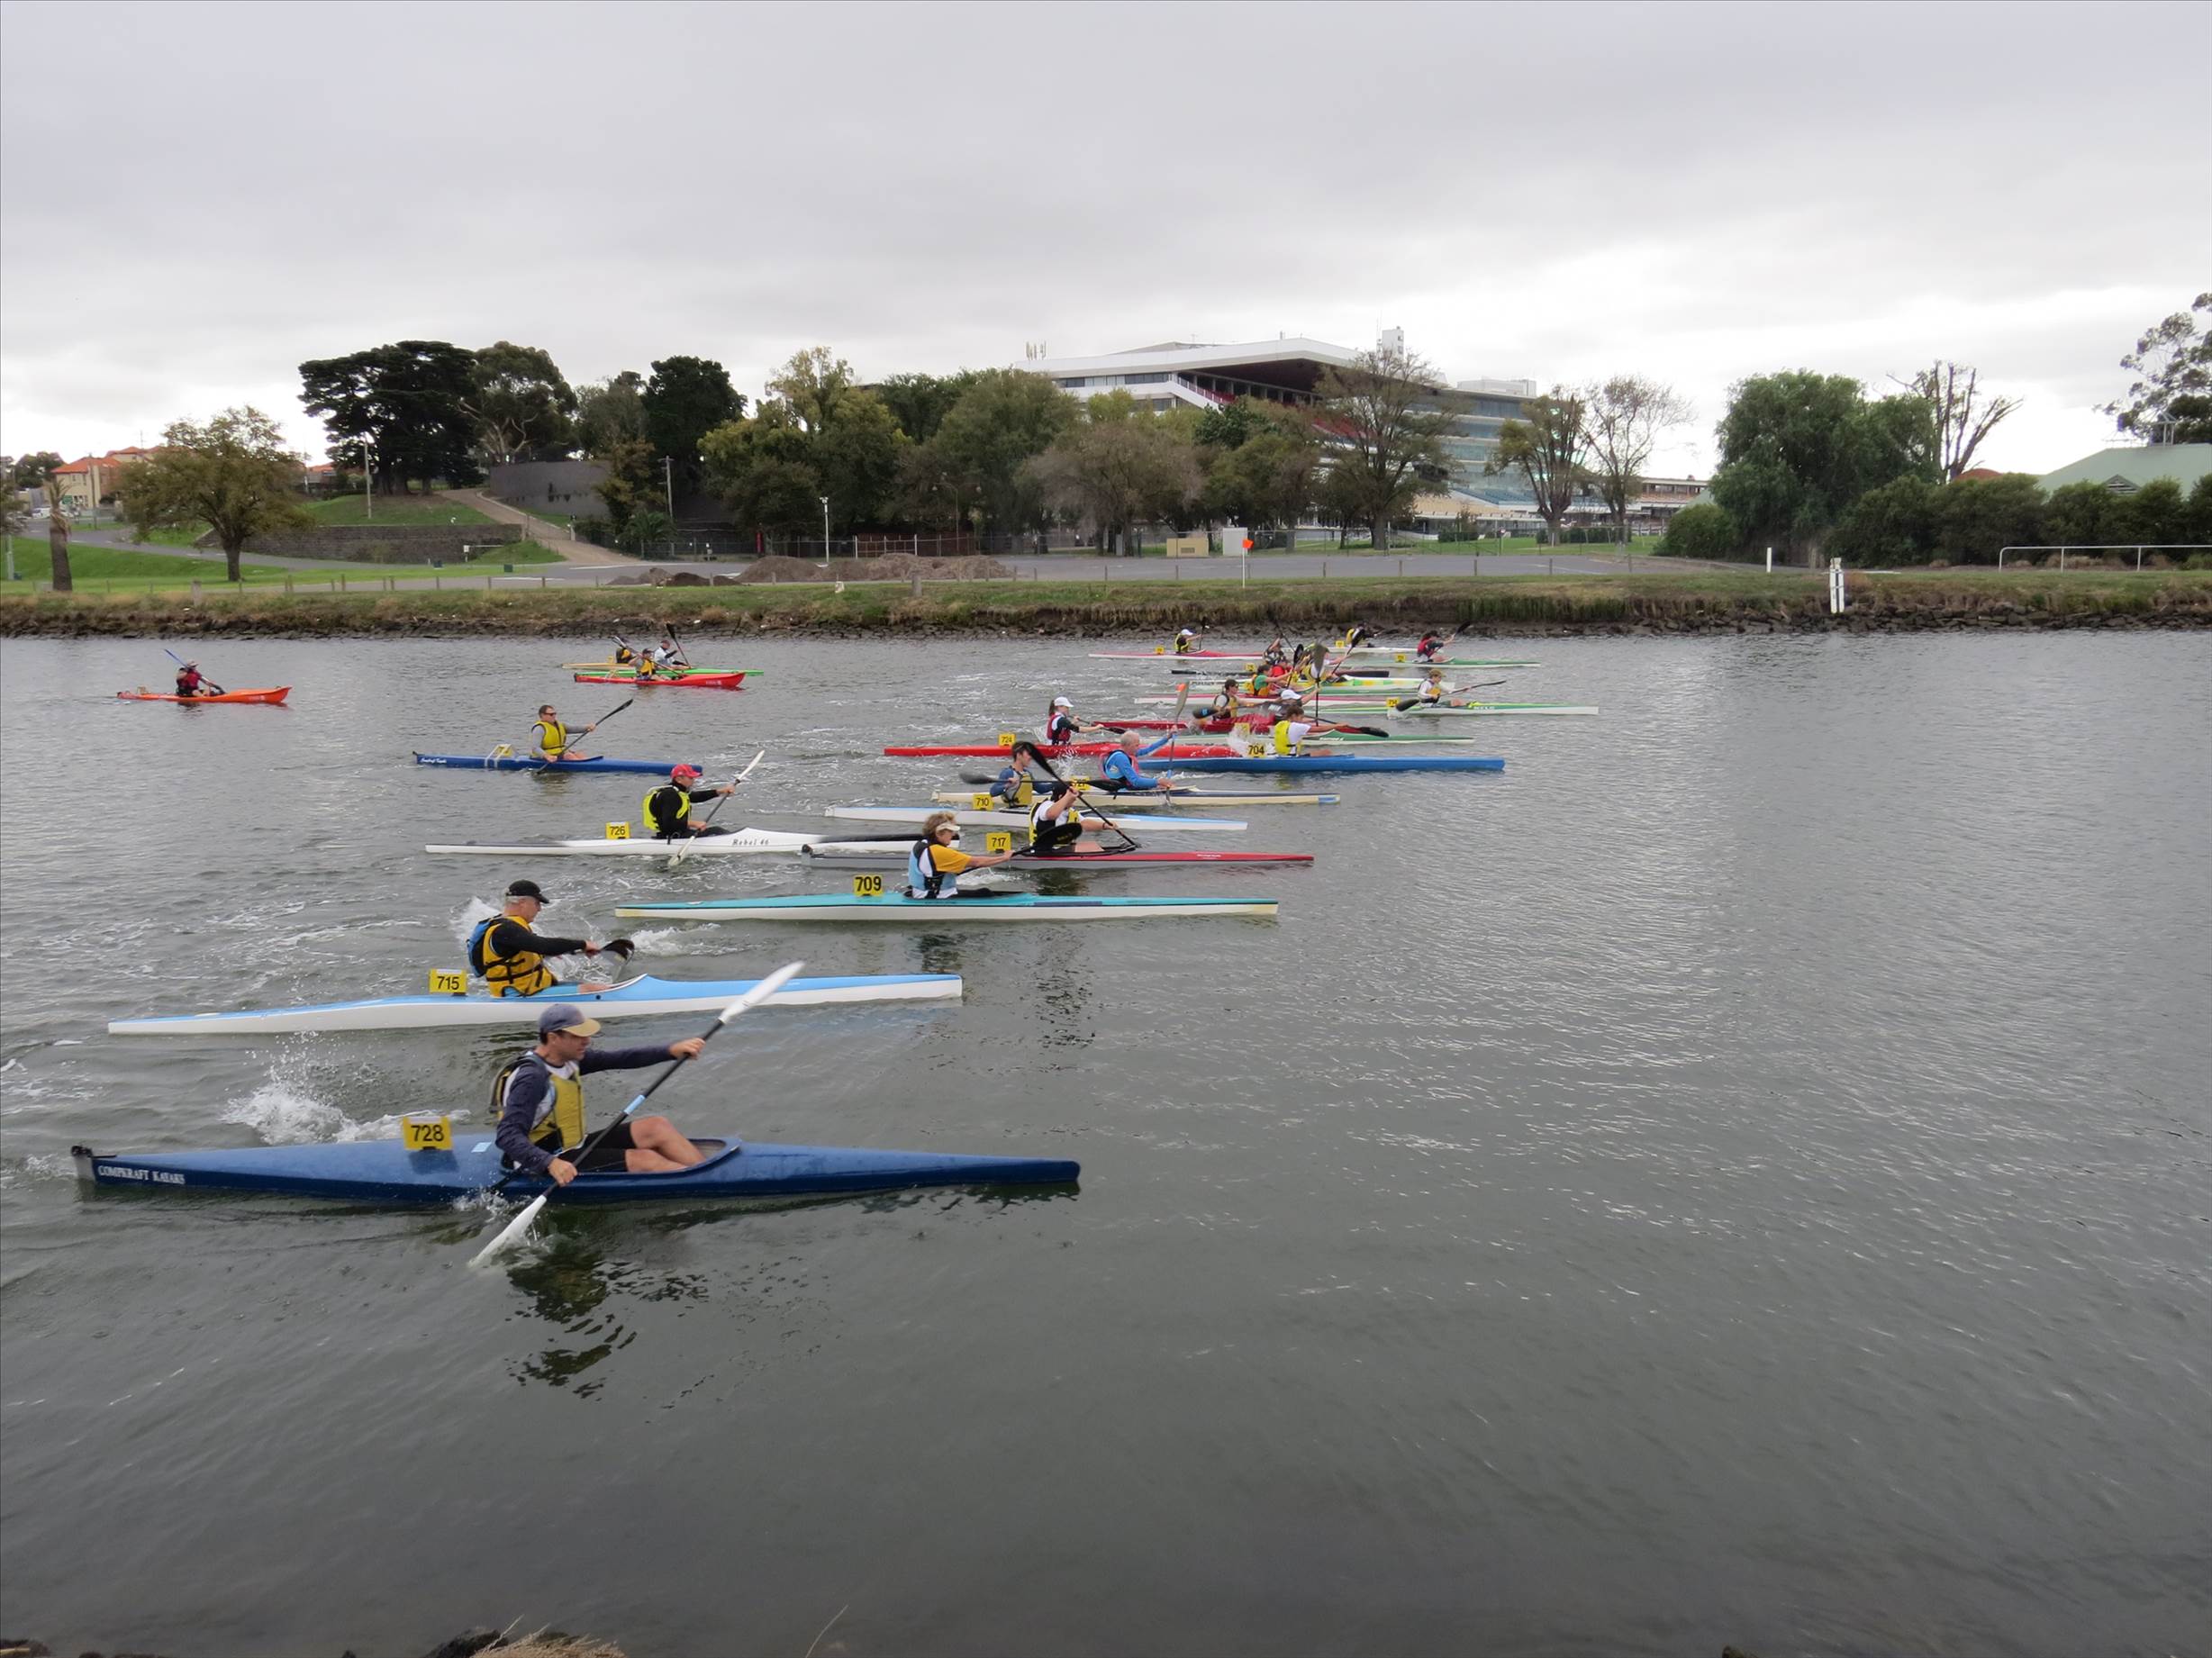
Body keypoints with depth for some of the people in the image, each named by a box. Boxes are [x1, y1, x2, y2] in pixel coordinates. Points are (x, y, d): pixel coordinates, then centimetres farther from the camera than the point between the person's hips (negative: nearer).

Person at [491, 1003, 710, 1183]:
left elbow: (620, 1059, -1)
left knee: (657, 1127, -3)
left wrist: (671, 1050, -13)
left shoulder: (569, 1059, 2)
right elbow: (507, 1137, -32)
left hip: (576, 1147, 9)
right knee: (645, 1160, -19)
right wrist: (551, 1163, -45)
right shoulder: (532, 1078, -25)